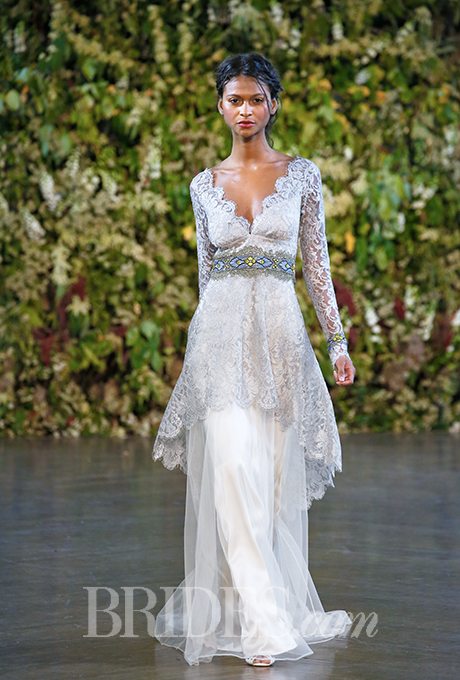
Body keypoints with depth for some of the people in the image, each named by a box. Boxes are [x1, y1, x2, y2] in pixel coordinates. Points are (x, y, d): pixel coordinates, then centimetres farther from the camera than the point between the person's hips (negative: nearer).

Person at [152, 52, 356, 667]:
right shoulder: (205, 185, 9)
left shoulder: (303, 174, 6)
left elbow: (316, 263, 7)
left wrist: (338, 340, 4)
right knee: (231, 468, -13)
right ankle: (264, 621, -12)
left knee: (273, 475, 3)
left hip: (280, 332, 0)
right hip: (221, 333, 0)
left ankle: (272, 607, 18)